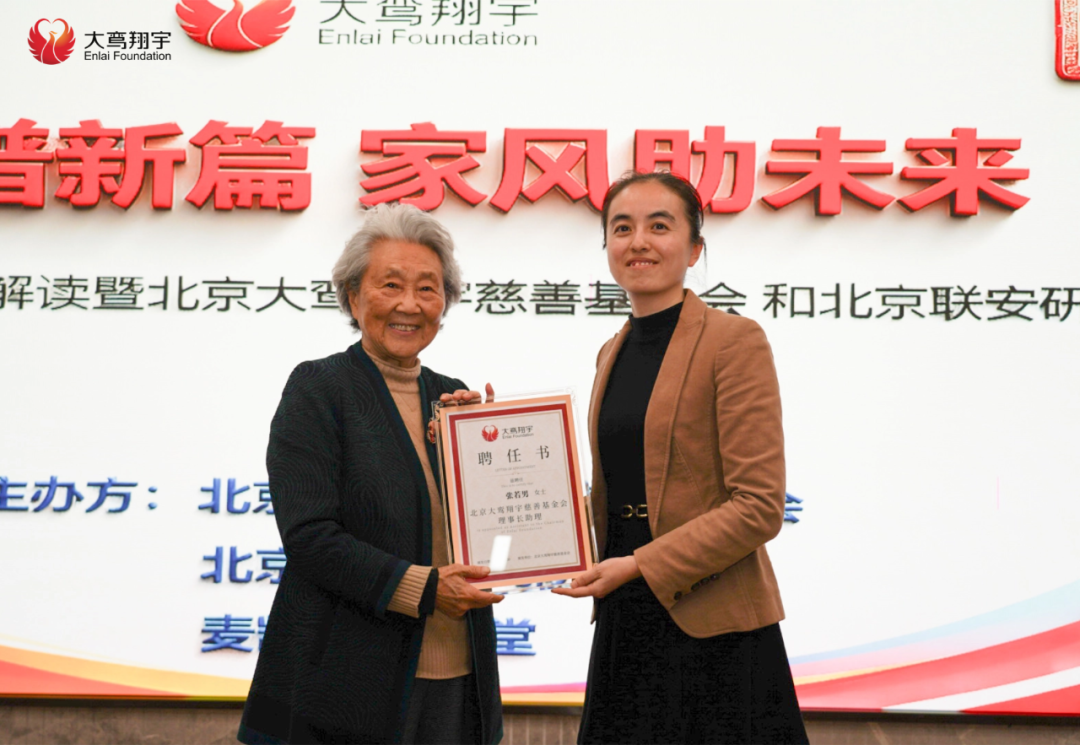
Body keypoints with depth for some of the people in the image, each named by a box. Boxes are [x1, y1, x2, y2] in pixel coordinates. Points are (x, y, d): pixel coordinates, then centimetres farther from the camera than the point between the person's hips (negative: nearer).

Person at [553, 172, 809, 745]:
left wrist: (639, 566, -17)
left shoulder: (735, 341, -10)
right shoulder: (613, 353, 12)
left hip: (711, 631, -6)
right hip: (624, 623, 7)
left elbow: (760, 507, -15)